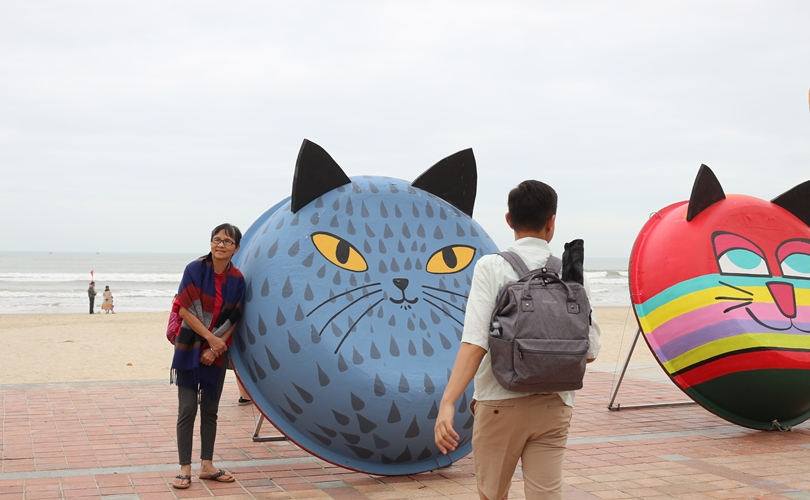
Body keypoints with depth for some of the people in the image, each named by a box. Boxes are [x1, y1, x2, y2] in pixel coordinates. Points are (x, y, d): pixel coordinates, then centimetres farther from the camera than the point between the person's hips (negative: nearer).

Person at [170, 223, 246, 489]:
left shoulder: (237, 279, -1)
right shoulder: (195, 269, -9)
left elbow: (233, 320, 1)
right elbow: (184, 310, -12)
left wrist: (216, 348, -11)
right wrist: (210, 337, -16)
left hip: (217, 352, 3)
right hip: (190, 349, -3)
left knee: (210, 410, 10)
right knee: (187, 409, -3)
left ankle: (207, 465, 19)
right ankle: (185, 468, 4)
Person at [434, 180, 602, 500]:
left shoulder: (491, 267, -7)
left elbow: (475, 342, -18)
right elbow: (590, 351, 4)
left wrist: (447, 403, -21)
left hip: (499, 404, -2)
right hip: (554, 405, 2)